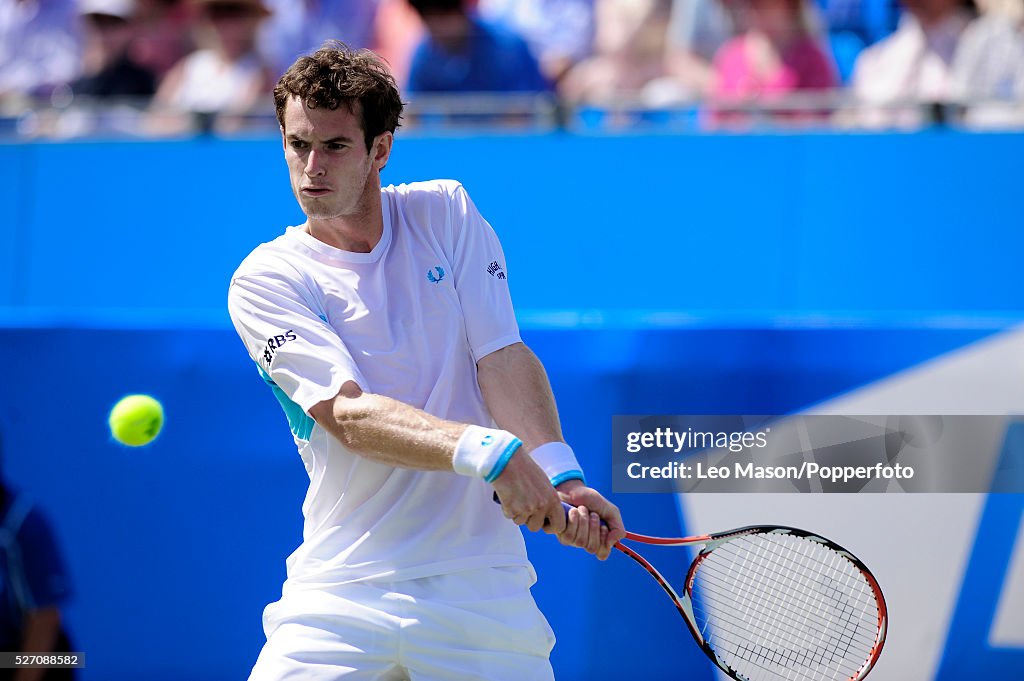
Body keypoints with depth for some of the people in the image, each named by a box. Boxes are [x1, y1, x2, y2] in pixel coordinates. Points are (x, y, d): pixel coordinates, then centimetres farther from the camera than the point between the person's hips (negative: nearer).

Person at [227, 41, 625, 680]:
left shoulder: (447, 214, 7)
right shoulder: (263, 282, -2)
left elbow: (501, 356, -1)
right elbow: (349, 416, -15)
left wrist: (559, 473, -20)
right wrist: (485, 450, -31)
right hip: (342, 591, -2)